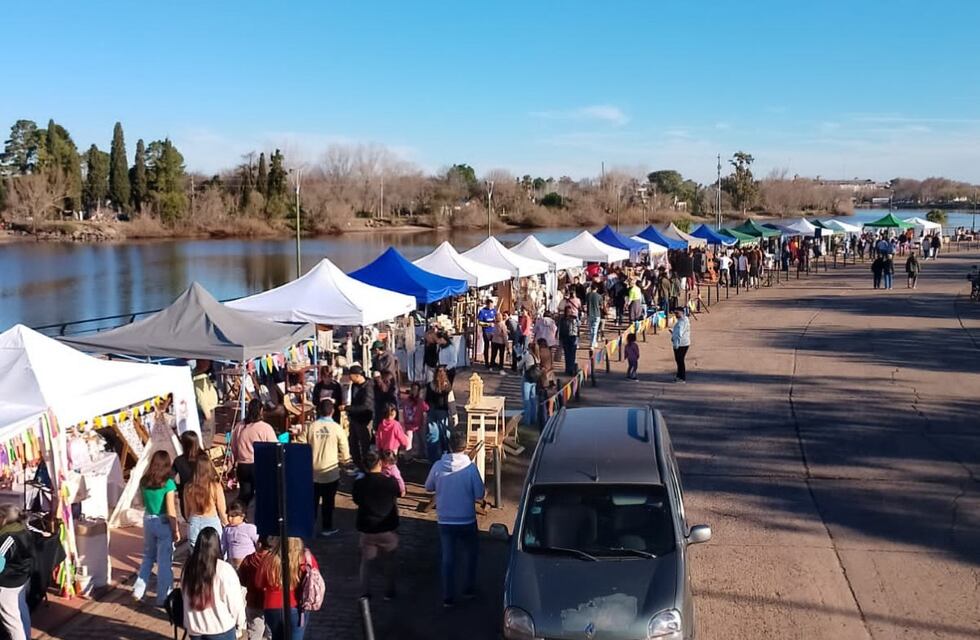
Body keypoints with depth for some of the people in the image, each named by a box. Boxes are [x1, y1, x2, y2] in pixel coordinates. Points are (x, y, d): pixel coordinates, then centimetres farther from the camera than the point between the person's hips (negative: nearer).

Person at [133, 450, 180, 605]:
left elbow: (143, 503, 10)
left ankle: (139, 588, 20)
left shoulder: (144, 482, -2)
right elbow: (171, 511, -17)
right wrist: (176, 530, -8)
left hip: (148, 521, 5)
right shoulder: (168, 483, -18)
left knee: (148, 556, 25)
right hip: (163, 523, -5)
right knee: (165, 561, 7)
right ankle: (163, 597, 15)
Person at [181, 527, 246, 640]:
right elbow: (235, 601, -13)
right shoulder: (224, 569, -21)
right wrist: (240, 624, 3)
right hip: (221, 629, -4)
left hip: (194, 627, 4)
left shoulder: (188, 567, -7)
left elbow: (186, 599, 6)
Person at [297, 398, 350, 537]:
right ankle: (326, 528, 17)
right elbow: (345, 450, -8)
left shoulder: (311, 426, -7)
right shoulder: (337, 428, -12)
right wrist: (342, 461, 12)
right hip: (331, 472, -2)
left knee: (312, 500, 14)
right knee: (328, 501, 10)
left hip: (312, 471, 2)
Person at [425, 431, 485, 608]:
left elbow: (428, 487, 5)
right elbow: (479, 495, -12)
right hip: (466, 520, -2)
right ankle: (469, 589, 28)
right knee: (471, 553, 21)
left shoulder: (438, 466, -10)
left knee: (447, 558, 12)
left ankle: (448, 597, 15)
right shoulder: (470, 467, -16)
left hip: (445, 521, 2)